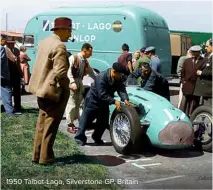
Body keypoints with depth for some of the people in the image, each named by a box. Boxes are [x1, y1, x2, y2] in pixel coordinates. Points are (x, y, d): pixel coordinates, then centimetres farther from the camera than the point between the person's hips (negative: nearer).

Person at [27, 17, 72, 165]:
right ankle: (45, 157, 10)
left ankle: (37, 155, 23)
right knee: (50, 125, 2)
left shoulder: (44, 42, 10)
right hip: (53, 90, -9)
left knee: (42, 123, 17)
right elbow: (60, 72, -25)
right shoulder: (59, 46, -19)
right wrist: (67, 86, -10)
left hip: (42, 88, 9)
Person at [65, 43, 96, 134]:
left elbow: (91, 72, 22)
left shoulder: (85, 61, 14)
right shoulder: (73, 58, -9)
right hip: (72, 83, -8)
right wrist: (72, 82, -27)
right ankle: (70, 125, 0)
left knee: (77, 104, 8)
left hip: (79, 83, 8)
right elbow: (68, 71, -18)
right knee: (72, 104, -7)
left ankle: (72, 123, 16)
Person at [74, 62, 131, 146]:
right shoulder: (101, 77, -32)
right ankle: (80, 137, 17)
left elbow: (121, 89, -21)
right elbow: (102, 95, -35)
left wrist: (125, 99, -41)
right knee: (86, 119, 2)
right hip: (93, 100, -7)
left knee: (104, 121, 10)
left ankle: (96, 137, 30)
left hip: (104, 103, 7)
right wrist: (114, 101, -41)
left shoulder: (118, 79, -10)